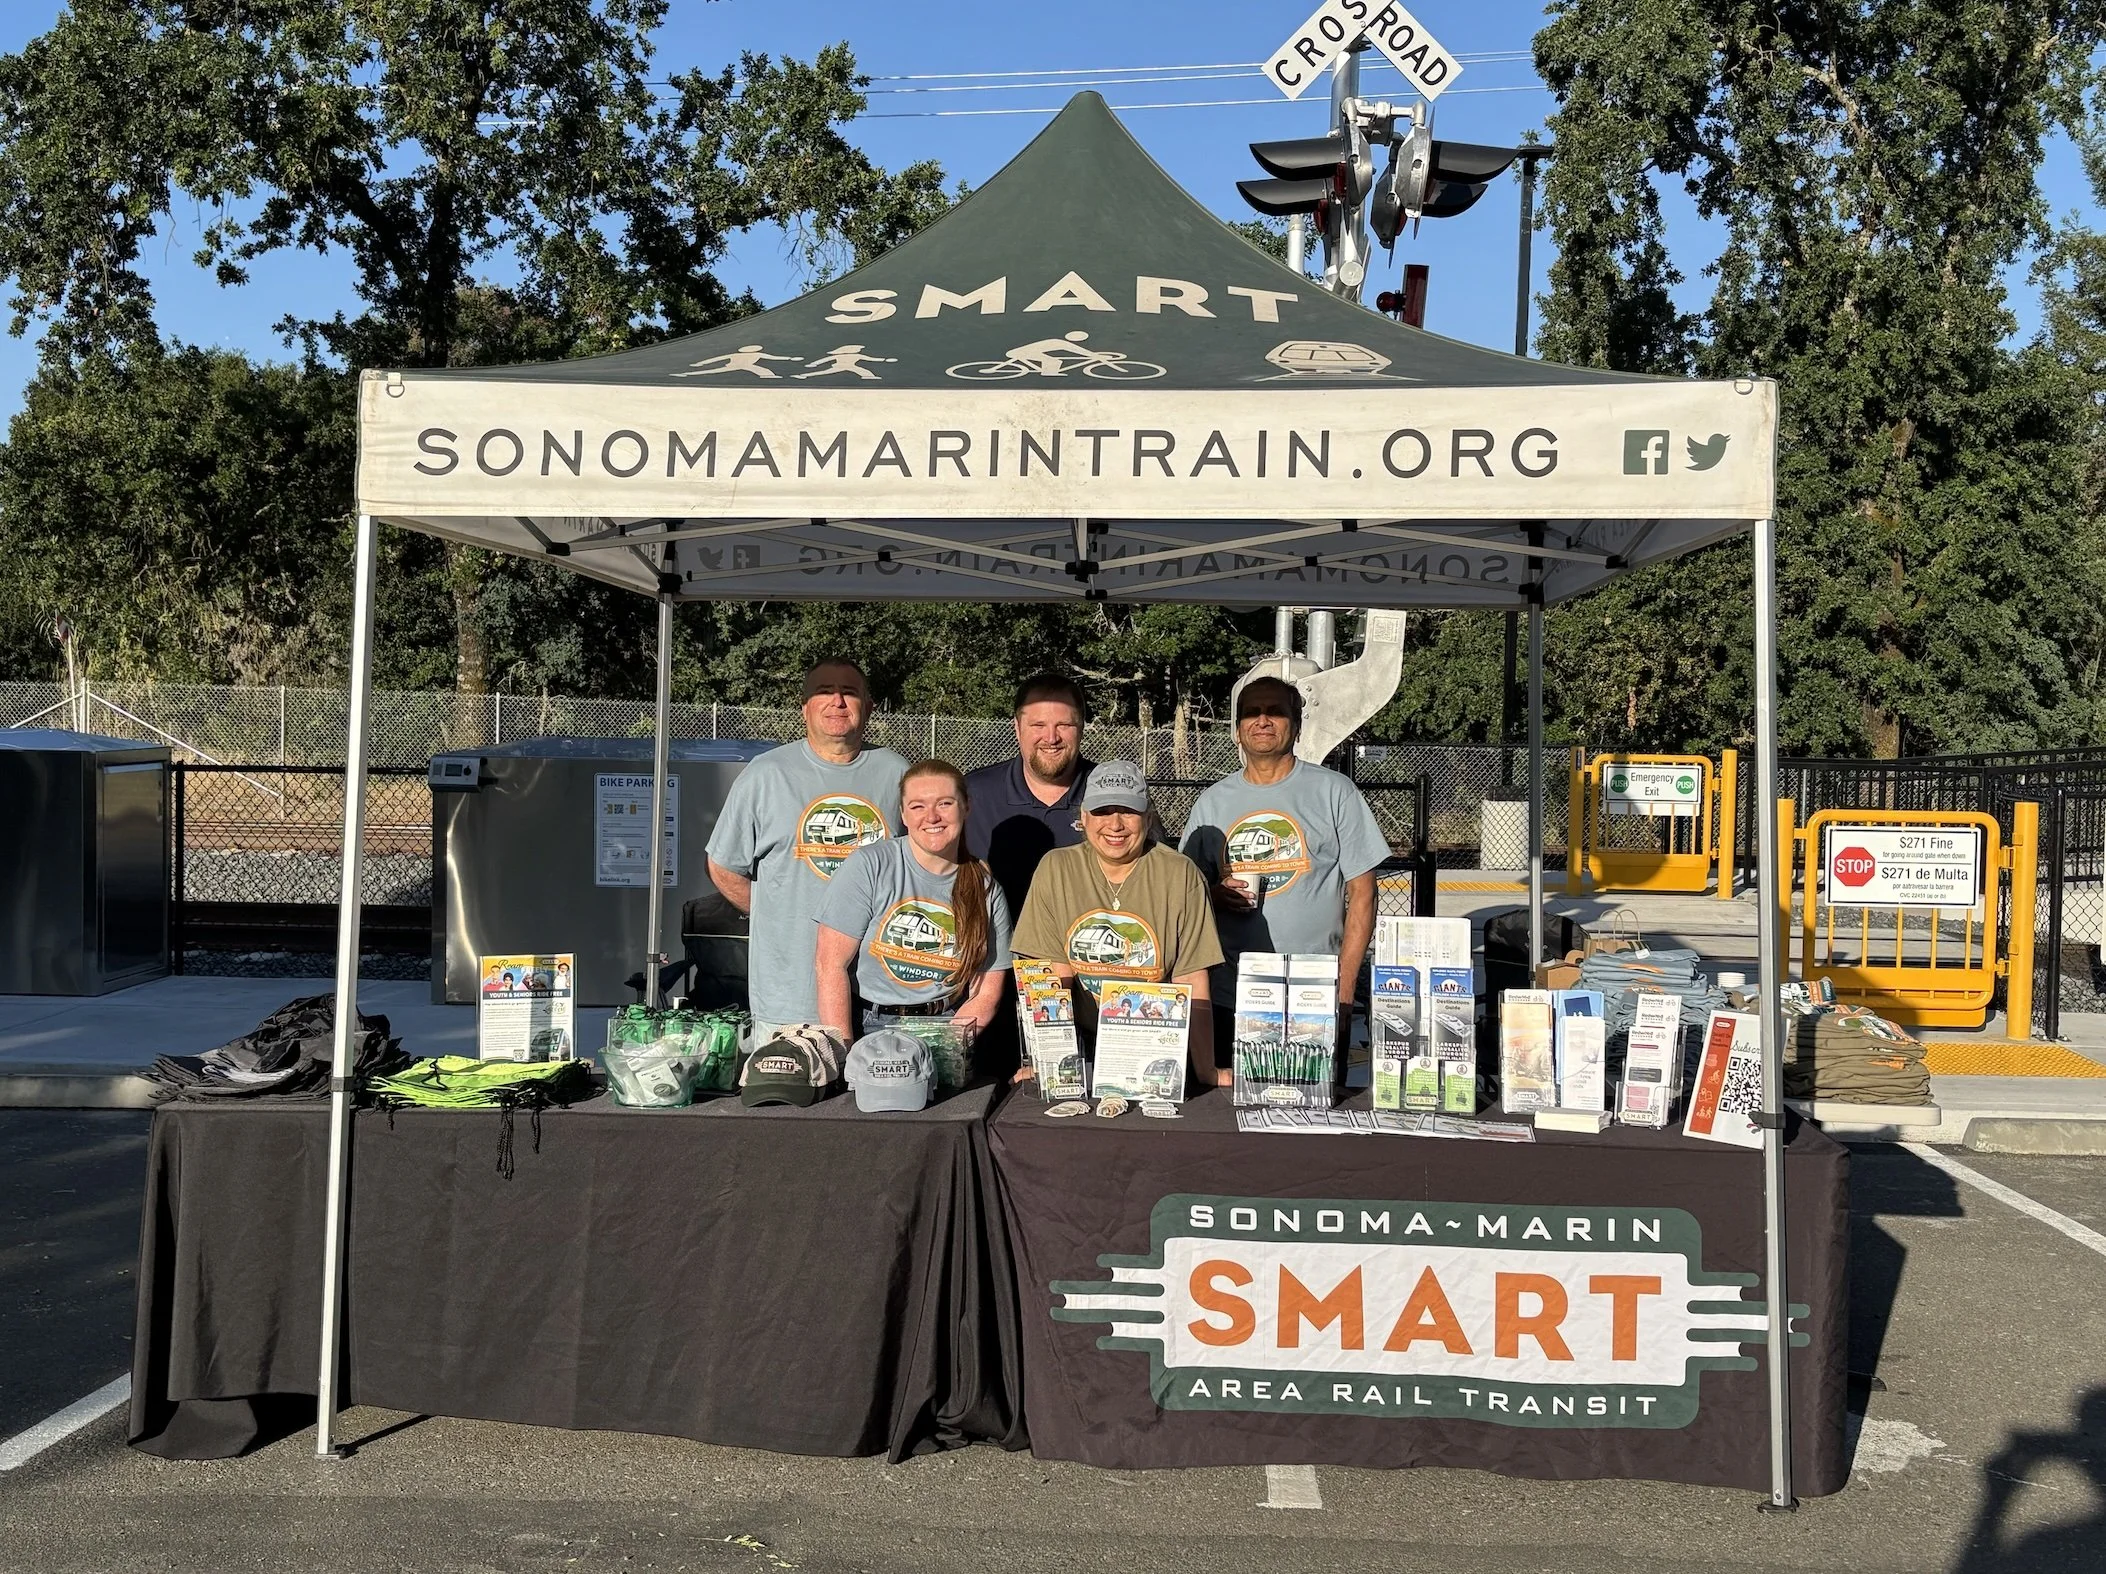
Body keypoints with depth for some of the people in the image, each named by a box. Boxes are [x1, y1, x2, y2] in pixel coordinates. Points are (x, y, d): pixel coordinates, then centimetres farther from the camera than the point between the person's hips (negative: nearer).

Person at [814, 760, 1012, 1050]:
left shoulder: (987, 891, 7)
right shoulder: (868, 866, -2)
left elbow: (986, 994, 7)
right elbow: (831, 967, -6)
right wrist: (844, 1054, -15)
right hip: (861, 1030, -2)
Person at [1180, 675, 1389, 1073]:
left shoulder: (1334, 793, 3)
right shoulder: (1213, 802, 11)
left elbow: (1361, 893, 1)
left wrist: (1344, 988, -6)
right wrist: (1212, 894, -7)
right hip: (1228, 994, 2)